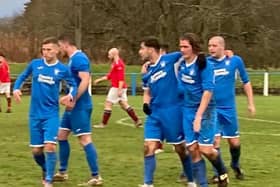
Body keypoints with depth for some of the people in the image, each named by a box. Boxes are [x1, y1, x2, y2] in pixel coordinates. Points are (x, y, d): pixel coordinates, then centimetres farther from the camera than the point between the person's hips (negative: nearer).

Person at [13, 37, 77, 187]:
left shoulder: (62, 69, -4)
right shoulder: (35, 64, -1)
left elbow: (73, 85, 4)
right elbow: (22, 76, 14)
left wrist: (70, 95, -17)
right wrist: (16, 89, -5)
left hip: (51, 114, -2)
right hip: (35, 114, 2)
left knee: (50, 146, -18)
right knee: (36, 150, 6)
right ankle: (46, 170, 36)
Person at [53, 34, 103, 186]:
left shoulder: (79, 58, -16)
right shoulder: (73, 59, 15)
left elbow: (85, 81, -26)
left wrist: (73, 100, -24)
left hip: (80, 107, -11)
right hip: (74, 107, 11)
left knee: (85, 139, -10)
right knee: (61, 136, 16)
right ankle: (62, 172, 25)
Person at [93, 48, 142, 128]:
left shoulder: (118, 64, -15)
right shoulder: (115, 63, 17)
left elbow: (121, 78, -22)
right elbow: (109, 76, 24)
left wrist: (120, 89, -27)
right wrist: (99, 79, 20)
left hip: (117, 88, -10)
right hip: (119, 88, 10)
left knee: (108, 104, -3)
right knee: (124, 105, 10)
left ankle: (103, 123, 1)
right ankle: (137, 120, 8)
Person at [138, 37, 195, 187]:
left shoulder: (170, 59, -9)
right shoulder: (147, 72, 10)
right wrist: (146, 104, 3)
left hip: (173, 112, -5)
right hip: (155, 114, 5)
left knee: (180, 148, 7)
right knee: (148, 148, -5)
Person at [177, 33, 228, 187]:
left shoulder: (204, 65, -16)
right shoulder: (181, 63, 2)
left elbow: (208, 91, -20)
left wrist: (199, 116, -23)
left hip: (204, 110, -6)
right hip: (187, 110, 6)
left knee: (205, 149, -7)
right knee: (192, 149, 1)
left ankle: (222, 174, 22)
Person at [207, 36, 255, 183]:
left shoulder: (235, 60, -4)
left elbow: (246, 82, 7)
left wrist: (251, 103, 6)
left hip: (229, 109, 1)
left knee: (234, 142, 8)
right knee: (215, 140, -8)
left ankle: (236, 165, 36)